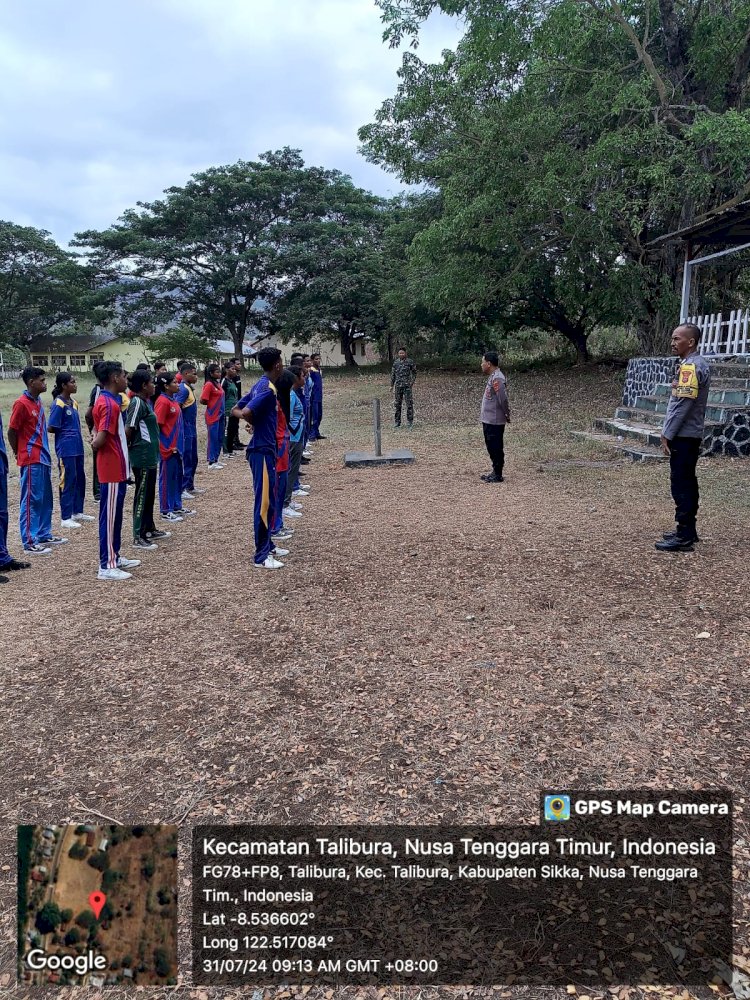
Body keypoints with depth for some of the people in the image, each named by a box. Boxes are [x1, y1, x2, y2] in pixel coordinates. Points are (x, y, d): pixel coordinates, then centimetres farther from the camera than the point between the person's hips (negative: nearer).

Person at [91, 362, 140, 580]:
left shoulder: (108, 400, 12)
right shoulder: (110, 405, -19)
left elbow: (100, 436, 20)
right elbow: (100, 440, -25)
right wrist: (95, 445, -6)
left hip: (116, 468, 10)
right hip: (113, 469, -10)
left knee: (115, 515, 17)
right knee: (110, 517, -4)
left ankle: (114, 557, 27)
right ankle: (106, 566, 2)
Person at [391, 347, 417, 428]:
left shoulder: (410, 362, -1)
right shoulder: (396, 362, 8)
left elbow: (414, 372, 9)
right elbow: (393, 374, 14)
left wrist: (412, 381, -2)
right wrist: (392, 385, 11)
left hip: (407, 386, -3)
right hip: (398, 386, 3)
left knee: (409, 404, -6)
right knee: (397, 404, 6)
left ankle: (410, 422, -2)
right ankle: (397, 422, 14)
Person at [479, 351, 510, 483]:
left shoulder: (497, 378, -19)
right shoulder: (493, 377, 13)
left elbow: (503, 398, -23)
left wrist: (507, 415, -13)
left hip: (495, 421, -10)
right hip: (488, 420, 10)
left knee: (496, 448, -2)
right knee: (492, 447, 16)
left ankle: (498, 475, 6)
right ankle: (495, 472, 26)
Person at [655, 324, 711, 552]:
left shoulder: (690, 366, -17)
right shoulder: (697, 364, 15)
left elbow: (682, 405, -21)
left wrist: (667, 434, -16)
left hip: (683, 436, -10)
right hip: (691, 435, 10)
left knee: (681, 485, -8)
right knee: (687, 483, 14)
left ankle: (683, 537, -5)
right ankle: (688, 531, 22)